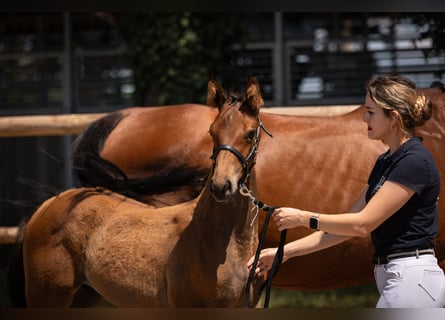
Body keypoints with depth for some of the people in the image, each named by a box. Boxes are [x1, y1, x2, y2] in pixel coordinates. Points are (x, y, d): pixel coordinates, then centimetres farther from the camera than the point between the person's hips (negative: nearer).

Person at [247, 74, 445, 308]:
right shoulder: (386, 162, 15)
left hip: (411, 280, -10)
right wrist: (285, 251, 12)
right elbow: (347, 226, 17)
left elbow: (363, 224, -17)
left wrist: (303, 218, -9)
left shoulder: (415, 162, -14)